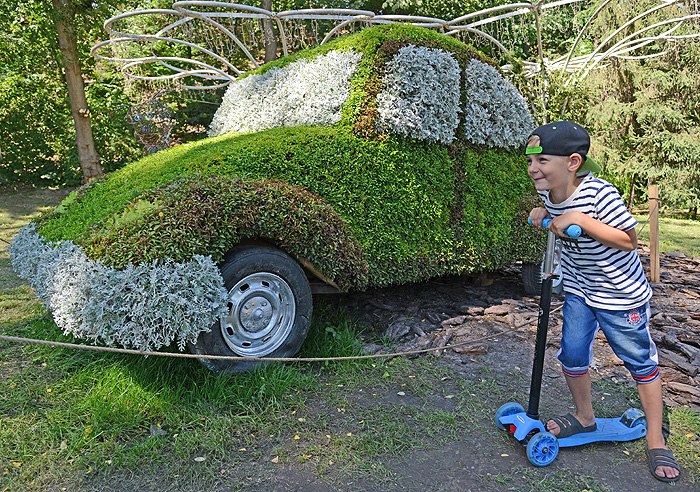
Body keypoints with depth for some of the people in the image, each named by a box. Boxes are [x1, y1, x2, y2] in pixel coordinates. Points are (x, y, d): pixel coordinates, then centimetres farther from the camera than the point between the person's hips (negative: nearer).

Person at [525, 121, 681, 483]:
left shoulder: (599, 194, -30)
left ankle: (656, 442, 24)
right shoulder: (548, 192, -9)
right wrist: (543, 213, -7)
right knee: (572, 355, 7)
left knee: (641, 363, 7)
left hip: (621, 294, -6)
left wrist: (581, 219, -36)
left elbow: (629, 241, -26)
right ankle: (584, 418, 33)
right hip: (578, 290, 6)